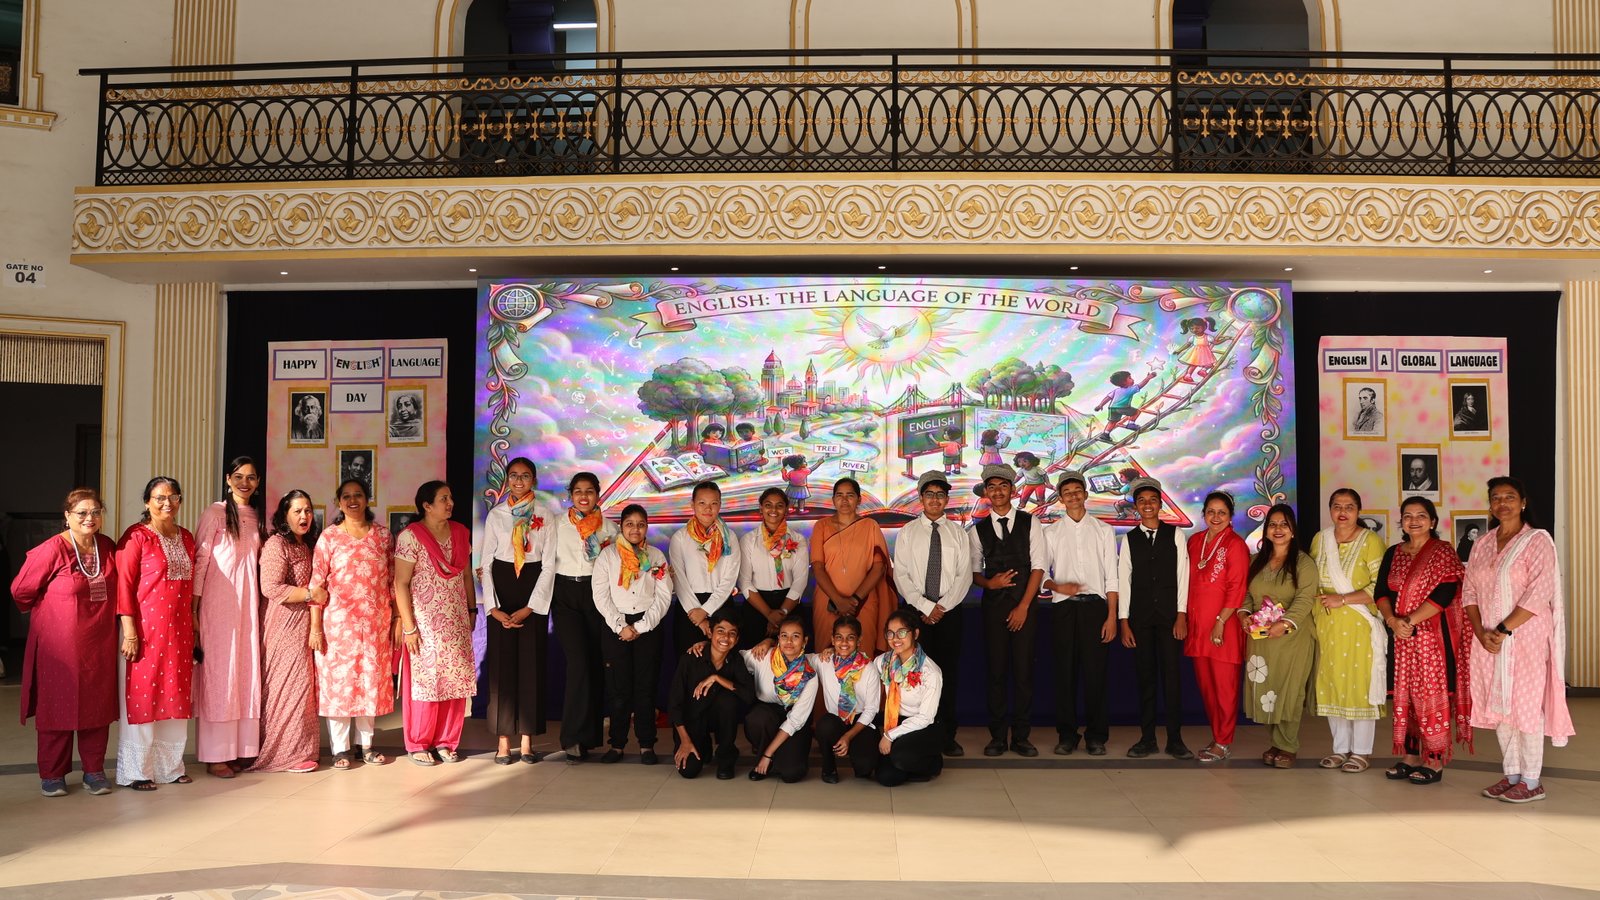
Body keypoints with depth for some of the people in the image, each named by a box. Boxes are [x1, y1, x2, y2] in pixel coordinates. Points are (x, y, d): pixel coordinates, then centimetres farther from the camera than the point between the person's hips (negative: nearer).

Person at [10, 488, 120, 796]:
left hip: (100, 645, 4)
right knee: (58, 707, 6)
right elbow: (21, 590, -3)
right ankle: (52, 774, 19)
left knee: (98, 706, 8)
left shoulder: (108, 548, 3)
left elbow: (120, 592, 7)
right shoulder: (53, 549, -12)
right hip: (60, 645, -4)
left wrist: (129, 632, 0)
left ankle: (94, 771, 19)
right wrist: (50, 615, 11)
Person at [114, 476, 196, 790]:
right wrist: (129, 631, -15)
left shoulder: (186, 537, 13)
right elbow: (123, 585, -10)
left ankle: (169, 765, 21)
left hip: (179, 629, 6)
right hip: (145, 628, -6)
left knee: (175, 695, 10)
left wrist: (194, 627, 13)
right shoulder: (136, 536, -6)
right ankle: (136, 771, 12)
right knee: (141, 696, 1)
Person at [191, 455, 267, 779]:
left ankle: (240, 748, 14)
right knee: (218, 672, -2)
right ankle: (215, 755, 4)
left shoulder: (257, 517, 13)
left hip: (248, 605, 5)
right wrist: (193, 609, -12)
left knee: (246, 673, 6)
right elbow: (200, 561, -8)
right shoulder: (215, 513, -4)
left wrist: (258, 606, 12)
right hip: (218, 604, -5)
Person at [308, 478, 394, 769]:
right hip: (338, 622, -2)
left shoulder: (382, 534, 7)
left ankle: (366, 743, 20)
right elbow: (317, 584, -3)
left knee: (372, 680, 8)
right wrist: (315, 628, -8)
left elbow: (393, 580, 8)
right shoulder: (329, 537, 0)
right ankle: (340, 748, 12)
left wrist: (397, 620, 5)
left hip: (376, 622, 2)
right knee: (338, 680, 1)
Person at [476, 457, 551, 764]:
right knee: (501, 664, -1)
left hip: (533, 592, 0)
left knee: (532, 663, 0)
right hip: (502, 591, 0)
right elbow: (485, 563, 3)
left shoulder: (546, 516, 3)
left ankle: (527, 740, 8)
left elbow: (549, 565, 0)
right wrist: (493, 607, -7)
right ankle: (503, 741, 6)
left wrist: (530, 607, -8)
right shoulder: (495, 515, 6)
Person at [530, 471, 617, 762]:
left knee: (597, 664, 2)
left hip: (597, 596, 2)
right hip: (565, 596, -2)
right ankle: (574, 737, -6)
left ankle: (590, 734, 14)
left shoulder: (608, 527, 7)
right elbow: (548, 567, 0)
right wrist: (536, 604, -8)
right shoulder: (558, 524, 3)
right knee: (579, 663, -13)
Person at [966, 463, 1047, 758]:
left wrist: (1024, 606, -7)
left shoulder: (1030, 523, 4)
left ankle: (1021, 736, 8)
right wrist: (989, 583, -12)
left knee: (1024, 671, -1)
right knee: (995, 670, 1)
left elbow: (1038, 567, 0)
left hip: (1025, 605, -1)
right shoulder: (978, 530, 8)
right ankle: (997, 736, 9)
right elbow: (974, 572, 10)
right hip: (993, 605, 1)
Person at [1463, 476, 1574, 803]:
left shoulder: (1538, 541, -6)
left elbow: (1539, 593, -15)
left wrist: (1503, 630, -17)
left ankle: (1531, 782, 6)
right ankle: (1510, 775, 19)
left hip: (1526, 638, -6)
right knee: (1498, 706, 9)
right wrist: (1481, 631, -7)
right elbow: (1469, 592, 8)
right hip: (1488, 640, 6)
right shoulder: (1482, 545, 11)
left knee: (1526, 705, -2)